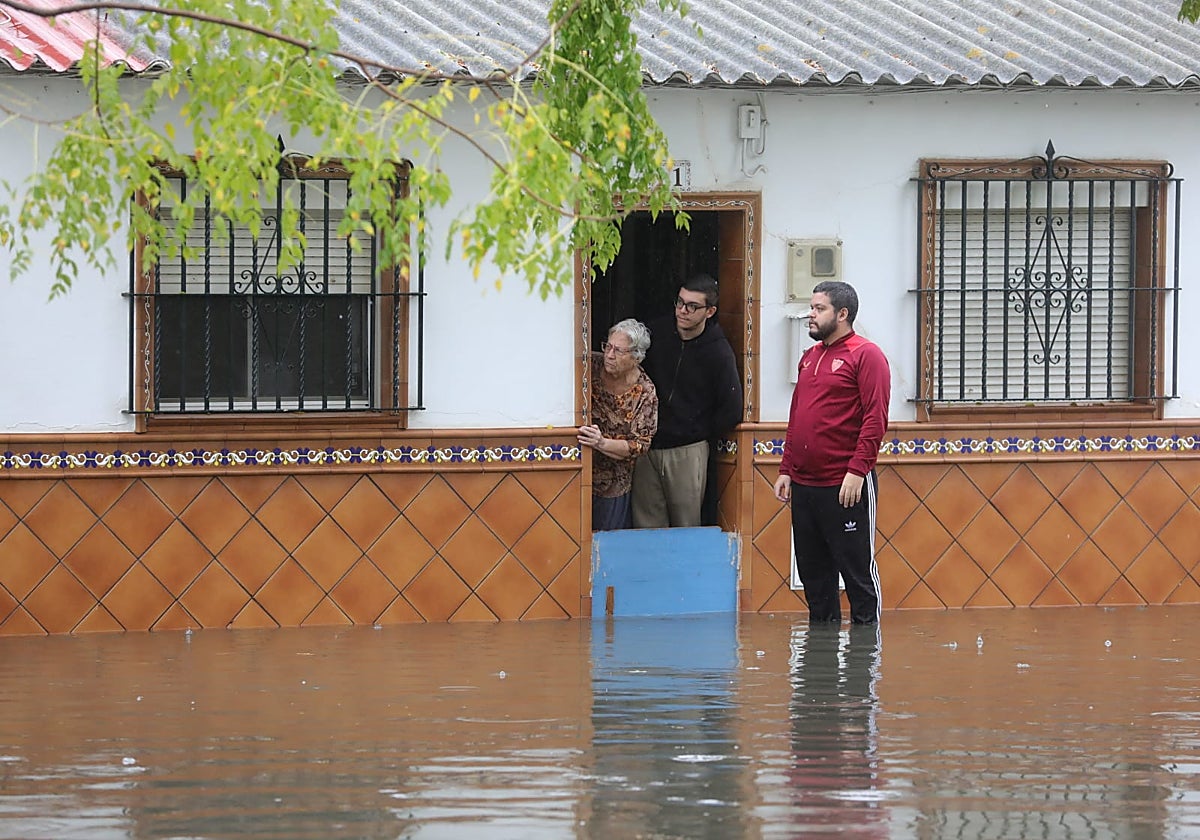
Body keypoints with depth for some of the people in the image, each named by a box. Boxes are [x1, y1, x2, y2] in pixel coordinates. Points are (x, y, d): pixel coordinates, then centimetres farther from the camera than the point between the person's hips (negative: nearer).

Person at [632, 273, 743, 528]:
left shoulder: (719, 352, -7)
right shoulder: (657, 332, 4)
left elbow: (731, 411, -2)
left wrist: (704, 439, 3)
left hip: (688, 450, -3)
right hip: (647, 446, 4)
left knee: (686, 527, 0)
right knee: (646, 526, 2)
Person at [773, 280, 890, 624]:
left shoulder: (865, 356, -6)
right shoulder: (809, 357, 18)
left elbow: (875, 419, -13)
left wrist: (857, 470, -20)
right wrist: (786, 470, 16)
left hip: (845, 486, -8)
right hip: (803, 486, 8)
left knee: (857, 569, -3)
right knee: (813, 571, 11)